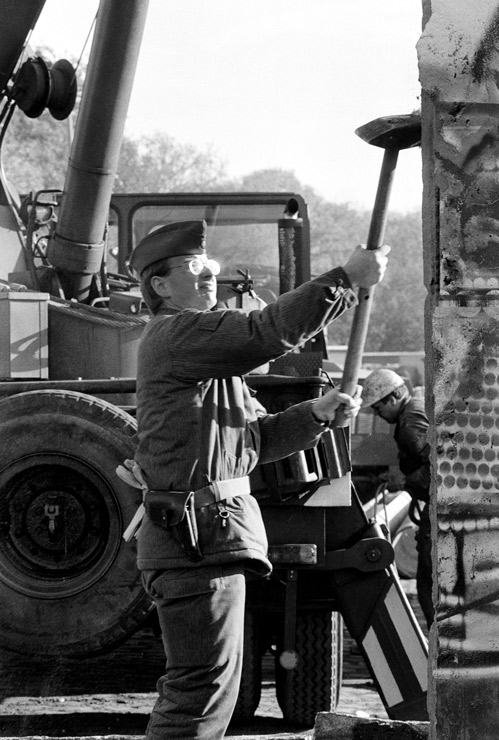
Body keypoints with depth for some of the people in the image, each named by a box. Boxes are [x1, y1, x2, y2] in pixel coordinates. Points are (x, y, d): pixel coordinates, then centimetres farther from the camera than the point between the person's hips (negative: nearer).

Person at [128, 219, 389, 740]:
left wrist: (316, 412, 5)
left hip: (208, 535, 11)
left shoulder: (206, 347, 23)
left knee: (193, 685, 17)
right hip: (197, 537, -11)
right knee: (203, 683, -13)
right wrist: (347, 280, -20)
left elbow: (260, 438, 21)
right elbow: (268, 332, -23)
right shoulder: (176, 334, -10)